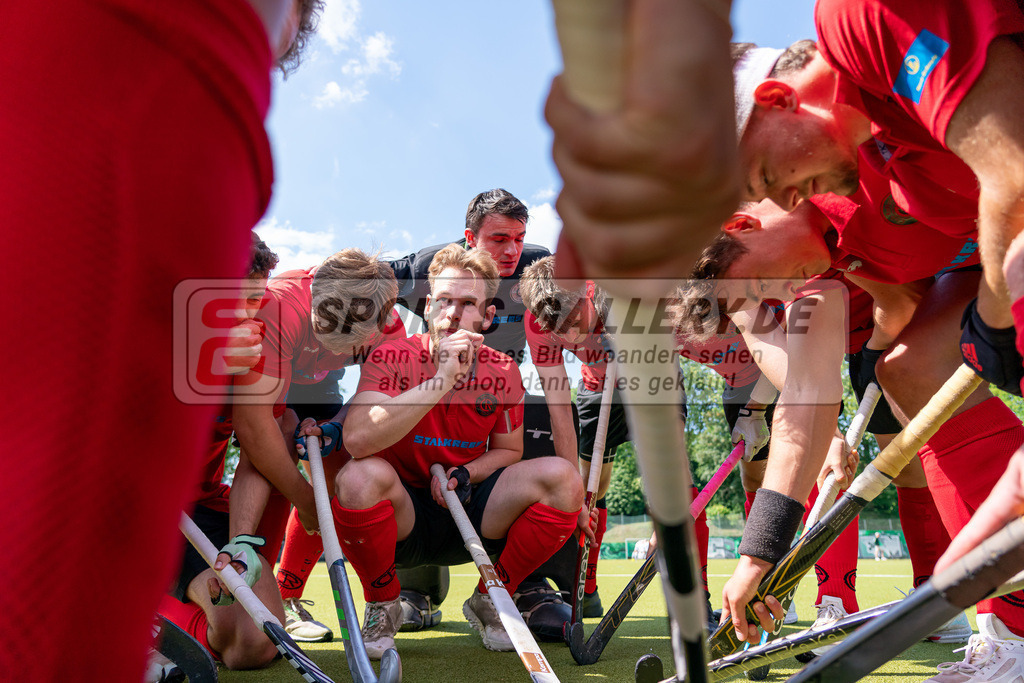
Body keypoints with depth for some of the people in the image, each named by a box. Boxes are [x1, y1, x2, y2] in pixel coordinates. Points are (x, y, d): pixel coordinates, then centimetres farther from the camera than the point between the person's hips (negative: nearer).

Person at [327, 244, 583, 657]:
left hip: (470, 515, 3)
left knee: (562, 477, -18)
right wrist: (441, 381, -34)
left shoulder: (503, 373, -3)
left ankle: (490, 599, 4)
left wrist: (465, 474, -12)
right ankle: (382, 606, -5)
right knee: (361, 476, -36)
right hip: (403, 520, -3)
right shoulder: (392, 359, -14)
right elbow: (356, 440, -31)